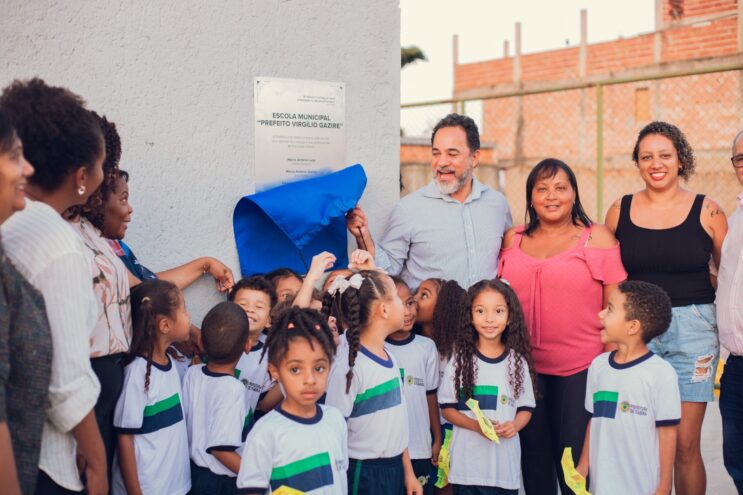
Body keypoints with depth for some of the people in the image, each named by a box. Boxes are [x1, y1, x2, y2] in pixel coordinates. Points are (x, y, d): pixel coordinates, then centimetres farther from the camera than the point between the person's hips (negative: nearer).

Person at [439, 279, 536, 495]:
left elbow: (526, 408, 9)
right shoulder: (460, 359, -2)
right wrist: (476, 425, -15)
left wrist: (514, 425, -12)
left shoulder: (517, 361, 2)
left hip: (506, 463, 1)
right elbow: (447, 408, 1)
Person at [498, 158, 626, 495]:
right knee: (533, 453, 13)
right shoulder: (513, 240, 9)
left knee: (576, 453, 4)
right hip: (525, 366, 4)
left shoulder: (596, 237, -1)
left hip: (581, 368, -3)